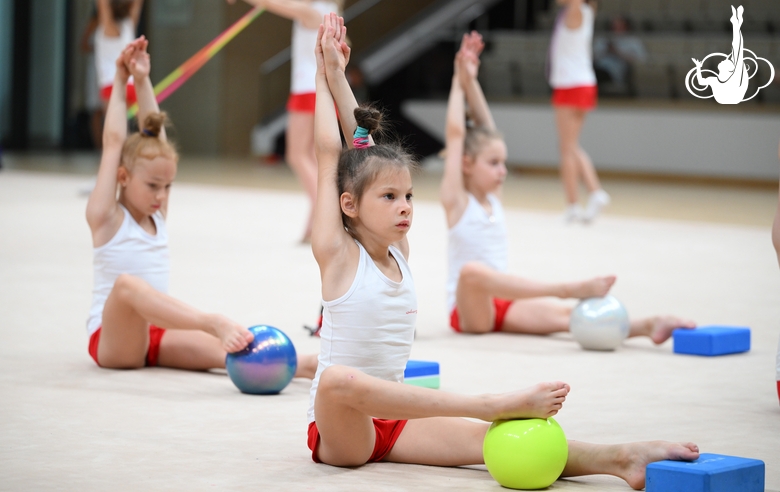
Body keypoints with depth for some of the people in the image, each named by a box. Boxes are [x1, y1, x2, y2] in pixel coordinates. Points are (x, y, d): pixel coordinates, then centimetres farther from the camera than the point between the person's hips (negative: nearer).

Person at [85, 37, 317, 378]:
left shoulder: (158, 216, 13)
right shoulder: (106, 217, -3)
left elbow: (154, 134, 11)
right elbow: (114, 142, -6)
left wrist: (143, 81, 9)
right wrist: (120, 82, 1)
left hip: (155, 336, 6)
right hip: (113, 339, -6)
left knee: (221, 348, -24)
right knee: (127, 284, -40)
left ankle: (297, 364, -51)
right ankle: (217, 323, -60)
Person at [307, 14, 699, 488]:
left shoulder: (399, 252, 8)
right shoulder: (337, 254, -8)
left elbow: (367, 151, 9)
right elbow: (330, 153, -8)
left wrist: (339, 75, 11)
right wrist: (328, 74, -1)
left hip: (393, 423, 6)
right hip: (338, 430, -6)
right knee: (338, 381, -42)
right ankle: (498, 404, -44)